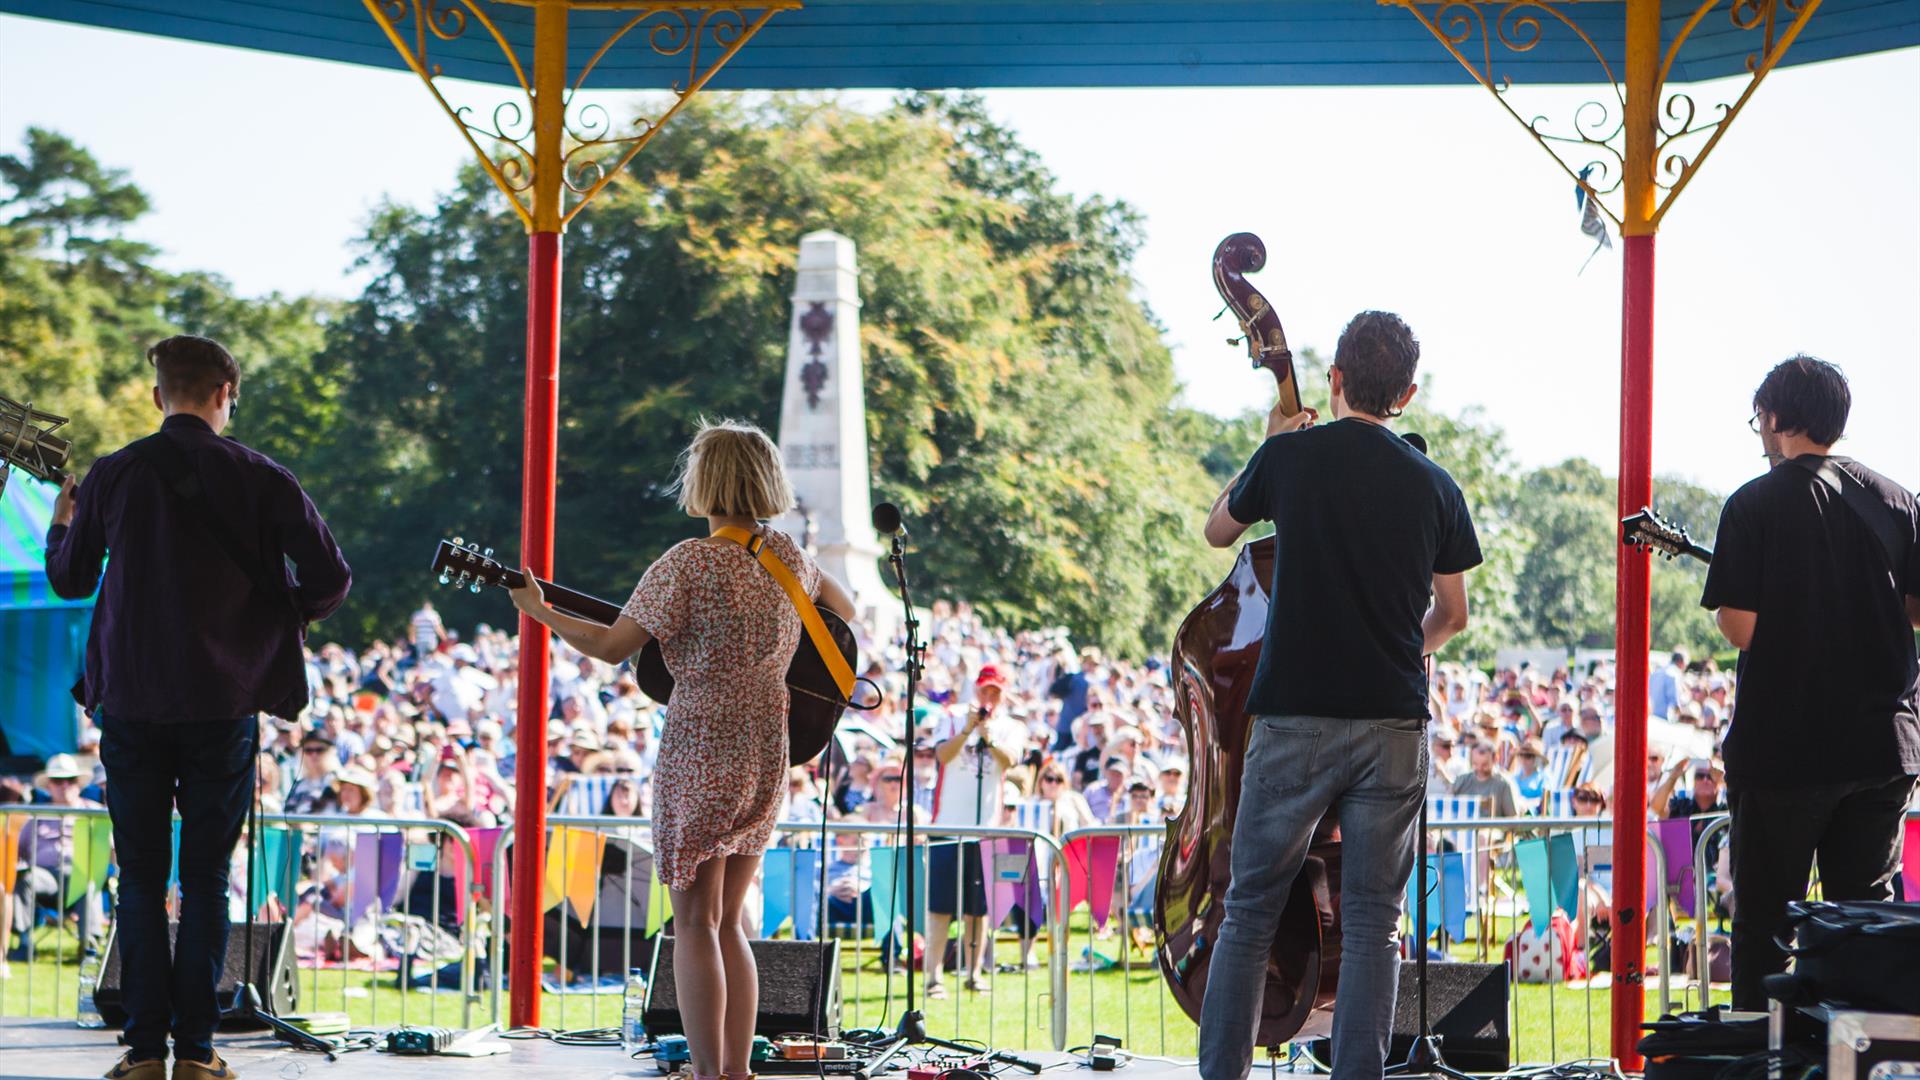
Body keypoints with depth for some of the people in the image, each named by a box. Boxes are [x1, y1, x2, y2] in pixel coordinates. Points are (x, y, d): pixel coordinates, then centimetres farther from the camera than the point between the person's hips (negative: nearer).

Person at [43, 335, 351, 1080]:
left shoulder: (112, 475, -2)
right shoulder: (258, 479, -4)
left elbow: (69, 579, 11)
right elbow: (330, 578, -6)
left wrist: (61, 523, 32)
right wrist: (281, 617, 15)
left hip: (131, 703, 1)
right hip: (223, 704, 0)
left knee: (140, 879, 7)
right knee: (206, 879, 6)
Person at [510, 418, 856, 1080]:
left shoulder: (690, 563, -15)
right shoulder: (788, 556, 5)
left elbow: (611, 647, -14)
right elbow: (845, 611, 25)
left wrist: (535, 608, -1)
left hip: (699, 757, -6)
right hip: (766, 759, 6)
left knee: (696, 923, -1)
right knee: (728, 923, 15)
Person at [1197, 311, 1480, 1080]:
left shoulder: (1291, 457, -3)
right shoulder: (1434, 486, 3)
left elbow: (1218, 530, 16)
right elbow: (1452, 615, 12)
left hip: (1295, 716, -1)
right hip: (1394, 725, 1)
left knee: (1250, 908, 7)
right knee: (1372, 921, 6)